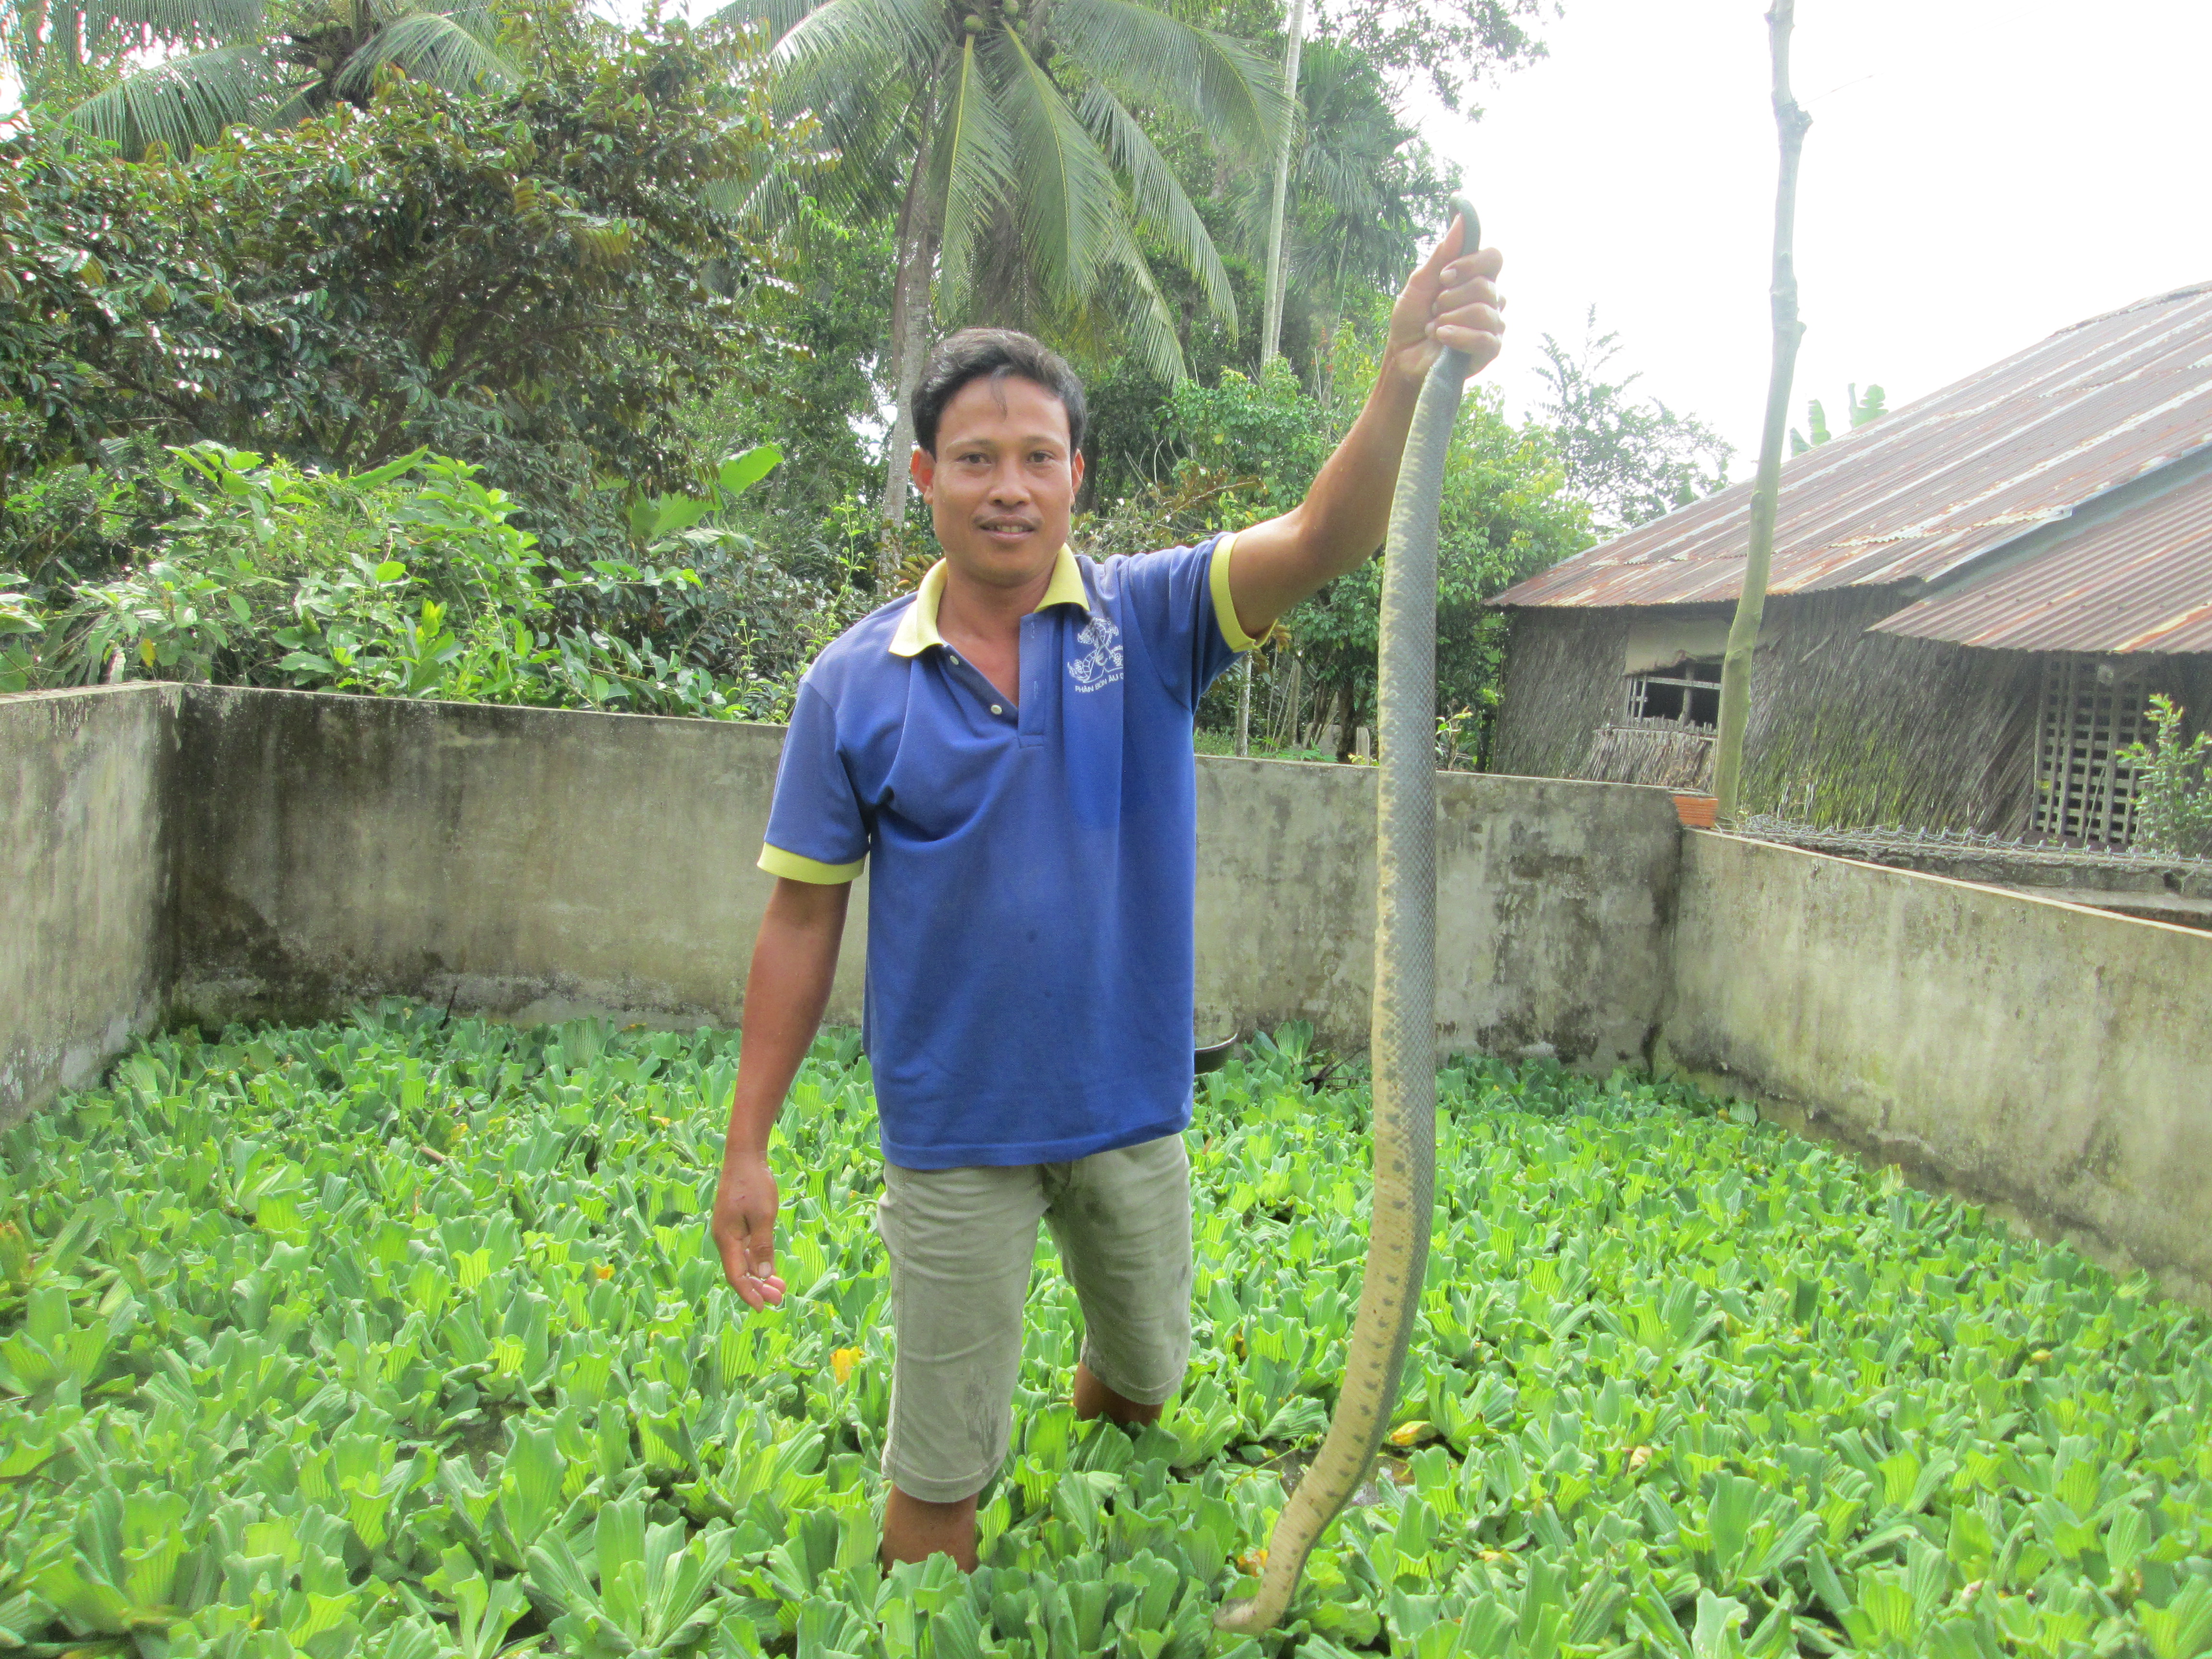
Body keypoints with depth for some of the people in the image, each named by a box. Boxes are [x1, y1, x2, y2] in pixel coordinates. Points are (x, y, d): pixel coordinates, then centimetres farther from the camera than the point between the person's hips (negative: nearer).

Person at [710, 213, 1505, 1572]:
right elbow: (805, 915, -3)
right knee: (940, 1469, 9)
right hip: (954, 1134, -1)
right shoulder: (857, 681, -7)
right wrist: (748, 1145, -3)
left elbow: (1320, 543, -26)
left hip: (1132, 1109, 2)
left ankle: (1101, 1408, 61)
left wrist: (1405, 385, -46)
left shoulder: (1154, 620, -8)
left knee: (1149, 1373, 26)